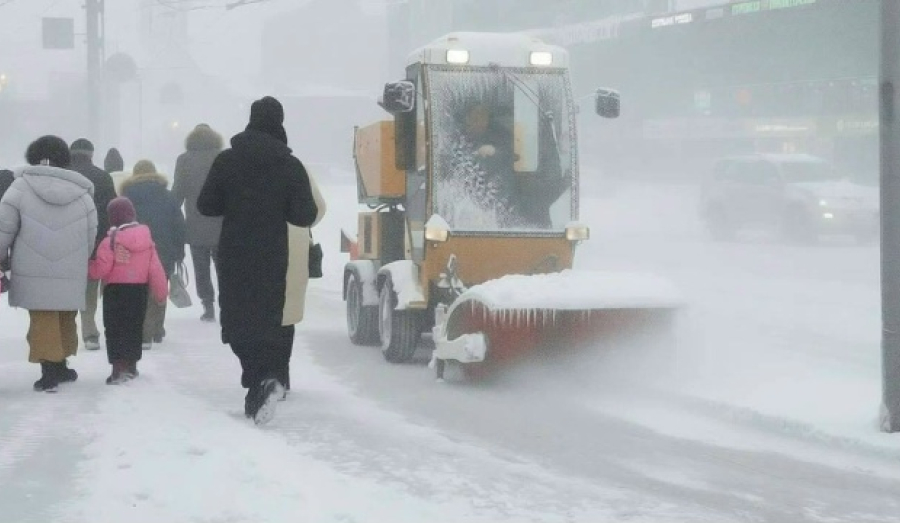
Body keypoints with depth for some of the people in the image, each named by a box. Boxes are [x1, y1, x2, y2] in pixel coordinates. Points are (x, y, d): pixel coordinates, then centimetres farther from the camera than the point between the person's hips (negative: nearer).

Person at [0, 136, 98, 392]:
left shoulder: (21, 187, -5)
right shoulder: (82, 193, 5)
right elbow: (91, 235, 9)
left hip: (33, 273, -3)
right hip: (71, 275, 3)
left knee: (43, 320, 0)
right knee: (65, 319, 17)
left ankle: (51, 369, -6)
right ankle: (59, 366, 27)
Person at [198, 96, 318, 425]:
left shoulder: (227, 161, -3)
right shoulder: (291, 166, -5)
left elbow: (206, 206, -1)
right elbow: (305, 215, -8)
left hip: (234, 258, 0)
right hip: (272, 260, 0)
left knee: (238, 323, 4)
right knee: (267, 320, 13)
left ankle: (261, 379, -14)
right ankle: (264, 380, 7)